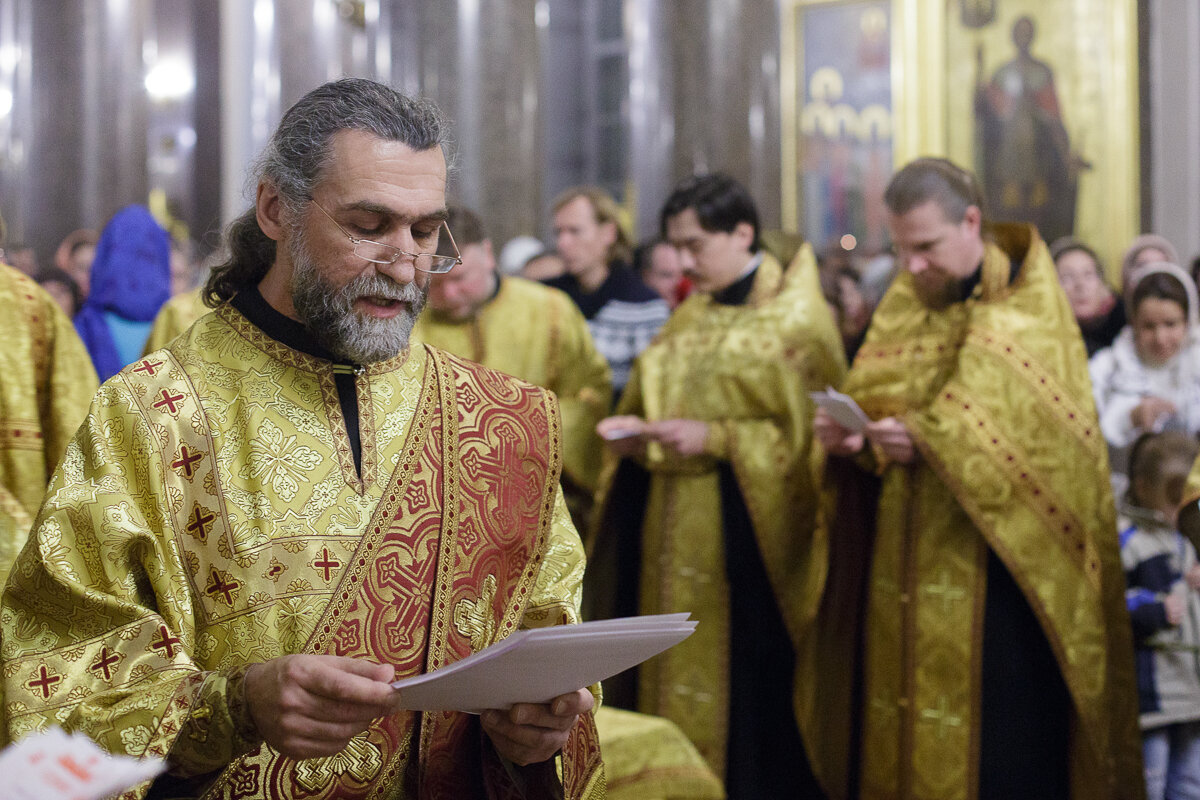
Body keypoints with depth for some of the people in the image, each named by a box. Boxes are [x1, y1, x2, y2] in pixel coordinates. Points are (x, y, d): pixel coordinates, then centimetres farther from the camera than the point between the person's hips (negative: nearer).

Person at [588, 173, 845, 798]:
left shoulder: (794, 317, -7)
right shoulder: (689, 318, 14)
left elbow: (810, 433, -12)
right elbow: (650, 403, 20)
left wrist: (715, 438, -19)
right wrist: (632, 432, -2)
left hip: (743, 531, -7)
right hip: (669, 529, 7)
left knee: (745, 688, -3)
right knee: (671, 671, 9)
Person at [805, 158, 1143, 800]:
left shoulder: (1029, 311, -5)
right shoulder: (903, 307, 13)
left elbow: (1038, 432, -16)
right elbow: (871, 403, 14)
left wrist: (931, 440, -25)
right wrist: (851, 435, -9)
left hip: (994, 574, -5)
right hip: (900, 573, 5)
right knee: (898, 737, 6)